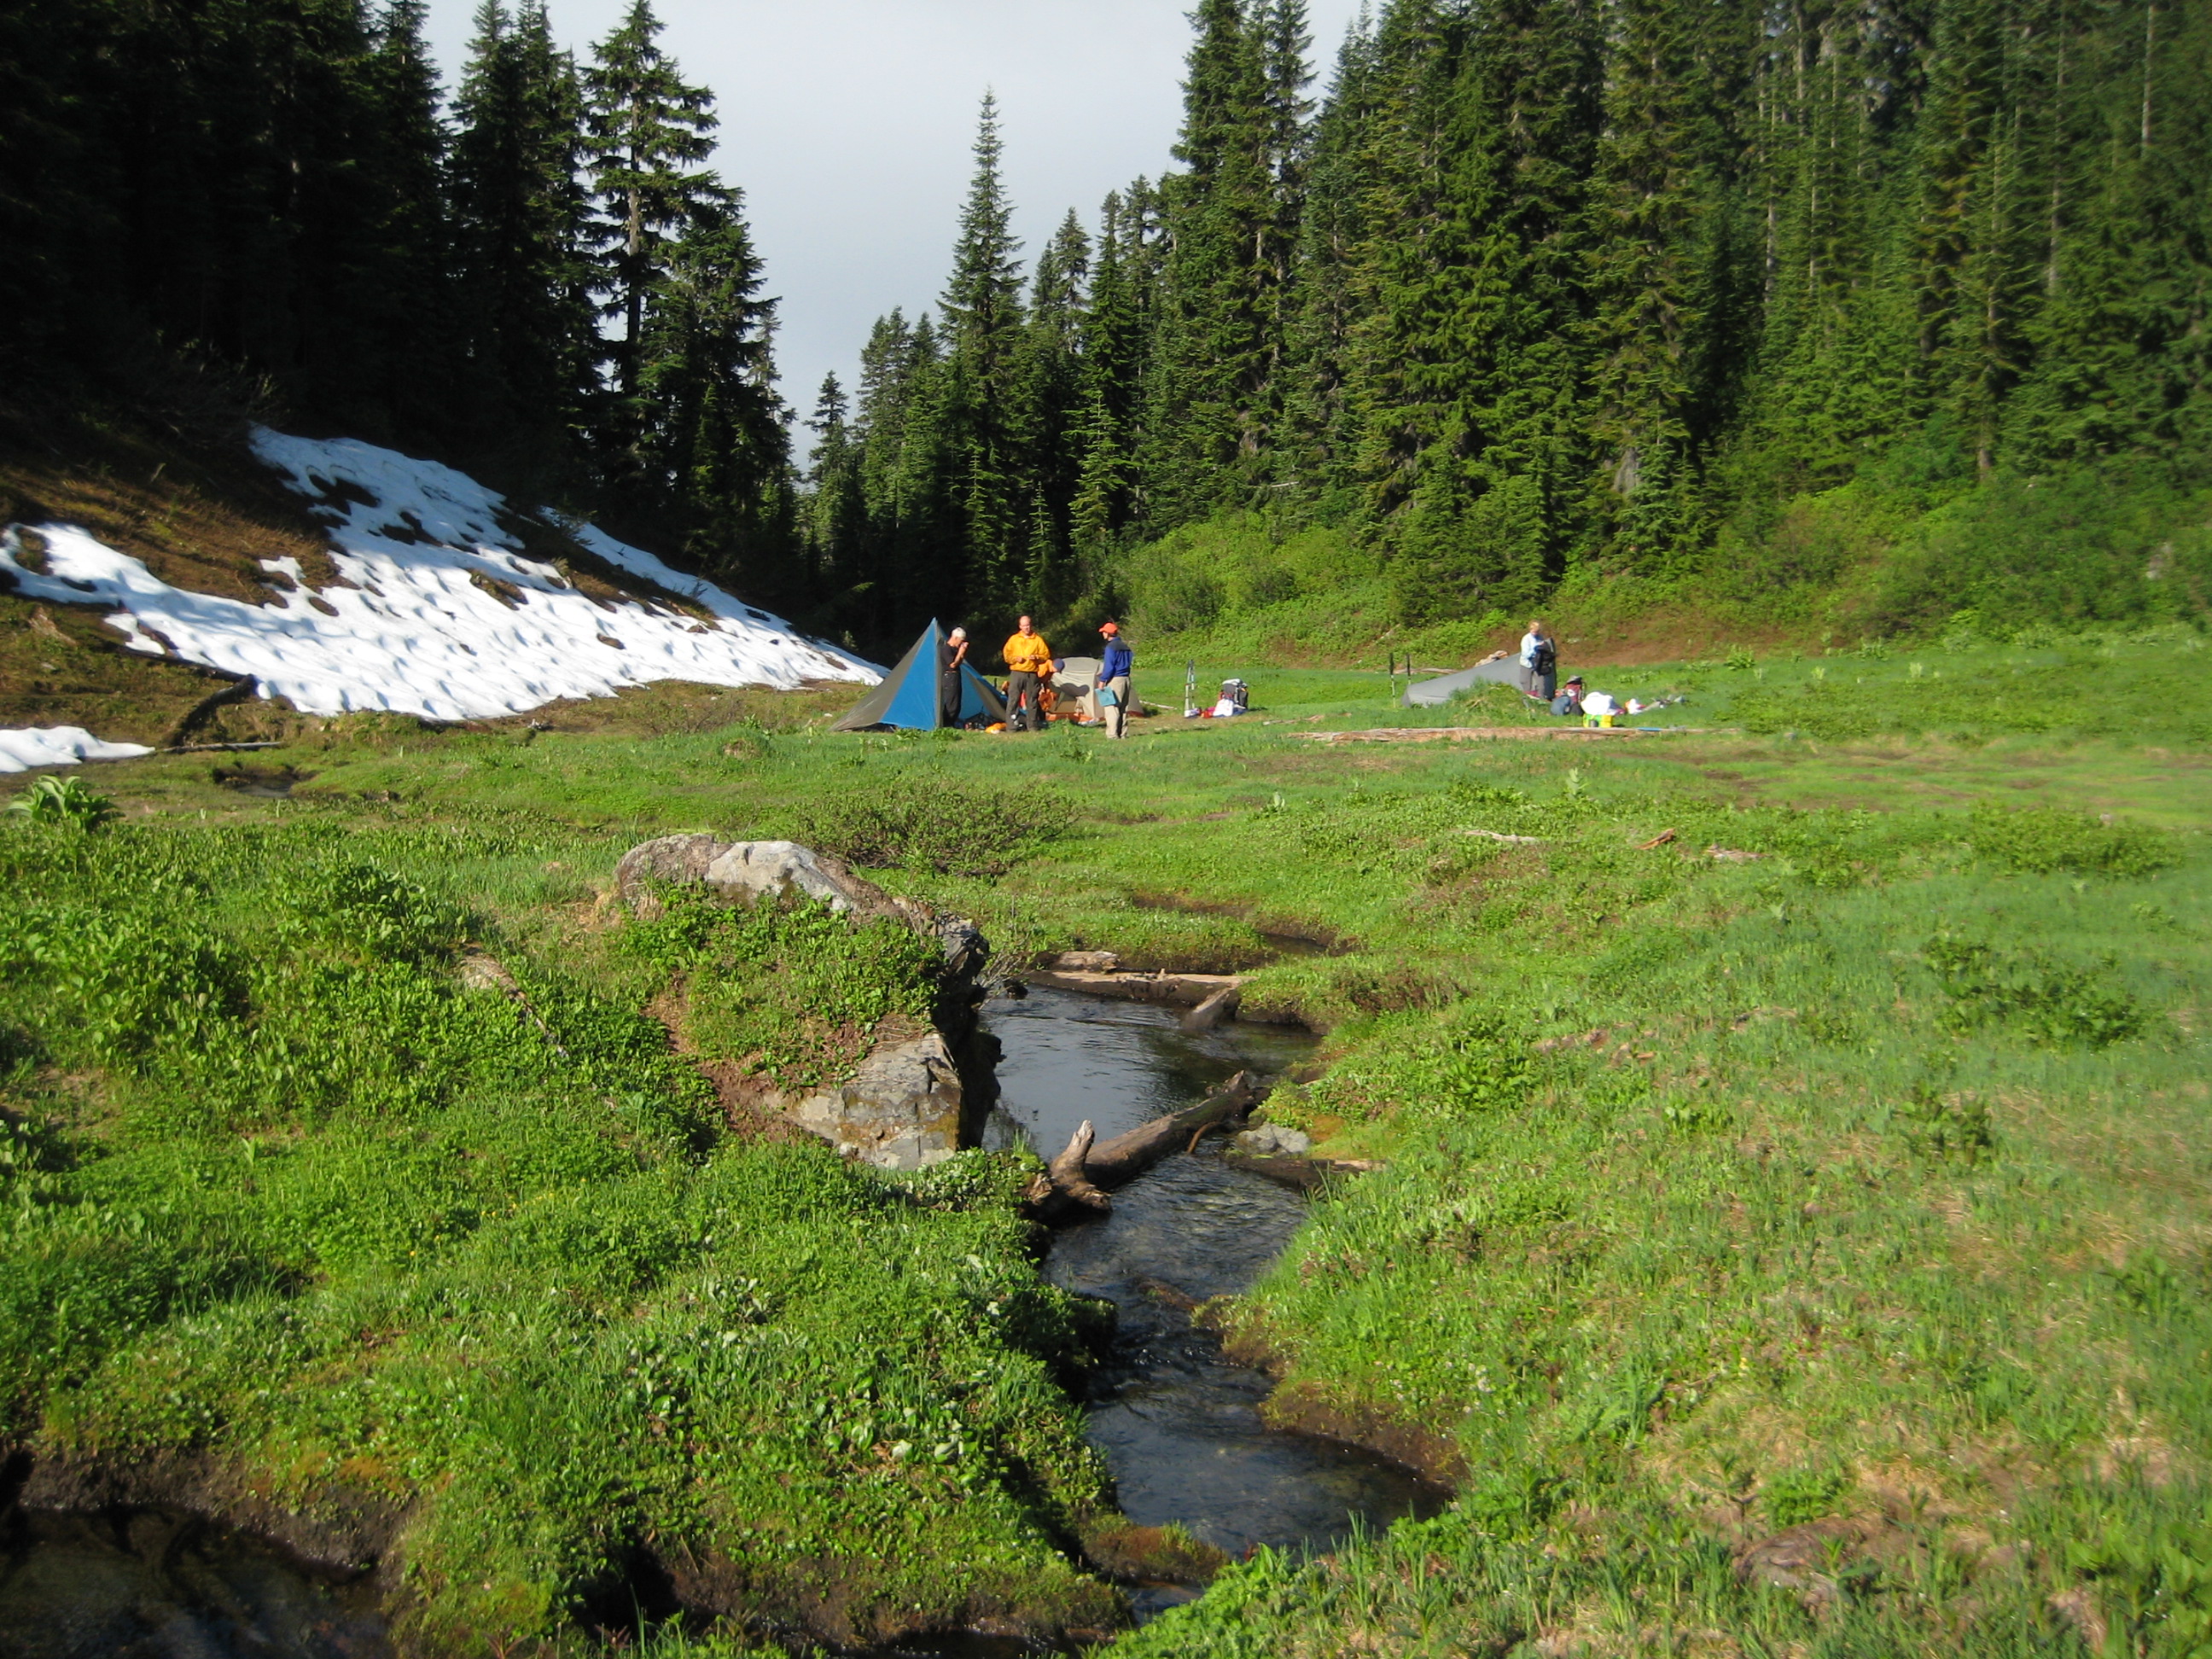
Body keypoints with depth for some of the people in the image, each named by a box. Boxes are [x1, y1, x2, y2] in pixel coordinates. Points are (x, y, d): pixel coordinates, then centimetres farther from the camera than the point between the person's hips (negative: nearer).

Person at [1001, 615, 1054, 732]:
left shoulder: (1038, 640, 8)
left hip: (1032, 674, 0)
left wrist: (1037, 657, -11)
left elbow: (1046, 655, 8)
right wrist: (1015, 658, -9)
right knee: (1013, 699, -6)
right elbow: (1007, 654, 9)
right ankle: (1011, 727, -6)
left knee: (1031, 700, 4)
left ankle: (1032, 726, 11)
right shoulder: (1014, 639, 9)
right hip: (1016, 673, 0)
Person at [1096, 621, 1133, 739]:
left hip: (1115, 680, -8)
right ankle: (1123, 733, 15)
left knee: (1112, 707, -6)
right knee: (1123, 708, 13)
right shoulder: (1125, 647, 14)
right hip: (1126, 679, 8)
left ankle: (1112, 734, -10)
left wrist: (1102, 681, -11)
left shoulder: (1111, 647, -11)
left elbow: (1108, 667, -16)